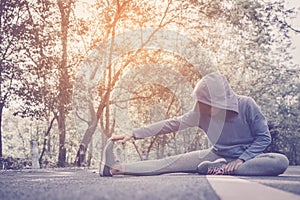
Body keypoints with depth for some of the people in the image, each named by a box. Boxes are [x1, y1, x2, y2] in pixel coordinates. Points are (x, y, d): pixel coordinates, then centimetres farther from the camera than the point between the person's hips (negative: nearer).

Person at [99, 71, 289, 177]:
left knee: (281, 161, -34)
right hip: (218, 156, 3)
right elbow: (173, 123, -9)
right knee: (173, 162, -16)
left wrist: (241, 160, -23)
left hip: (247, 158, -2)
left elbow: (264, 137, -12)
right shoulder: (202, 111, -8)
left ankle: (221, 171, -35)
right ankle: (116, 168, -26)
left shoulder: (246, 105, -18)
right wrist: (134, 134, -14)